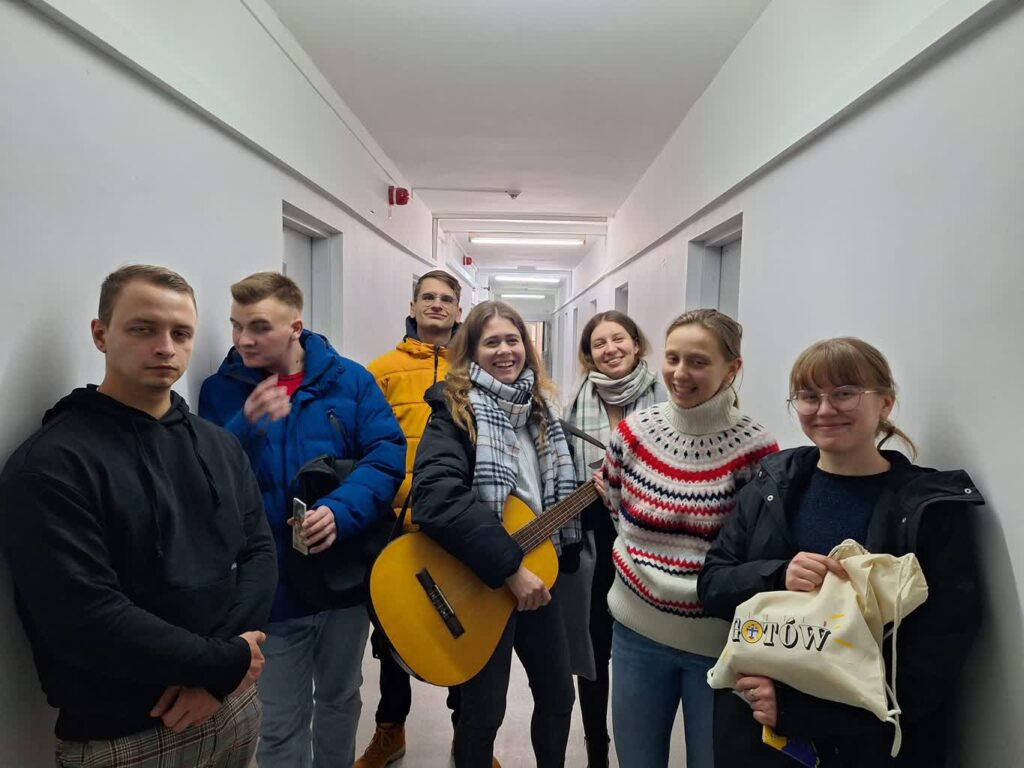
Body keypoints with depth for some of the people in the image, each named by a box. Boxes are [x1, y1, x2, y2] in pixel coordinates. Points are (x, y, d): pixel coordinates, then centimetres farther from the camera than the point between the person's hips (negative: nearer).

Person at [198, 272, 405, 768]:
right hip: (272, 586, -1)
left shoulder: (348, 379, -4)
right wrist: (247, 427, -27)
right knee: (279, 725, 12)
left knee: (340, 700, 23)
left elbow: (388, 453, -10)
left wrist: (341, 511, -25)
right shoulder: (220, 391, -3)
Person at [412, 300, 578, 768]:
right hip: (478, 582, -6)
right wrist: (509, 566, -31)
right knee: (484, 710, 8)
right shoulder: (455, 409, -15)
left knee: (558, 693, 19)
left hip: (536, 571, 7)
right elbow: (435, 500, -31)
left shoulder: (539, 408, 7)